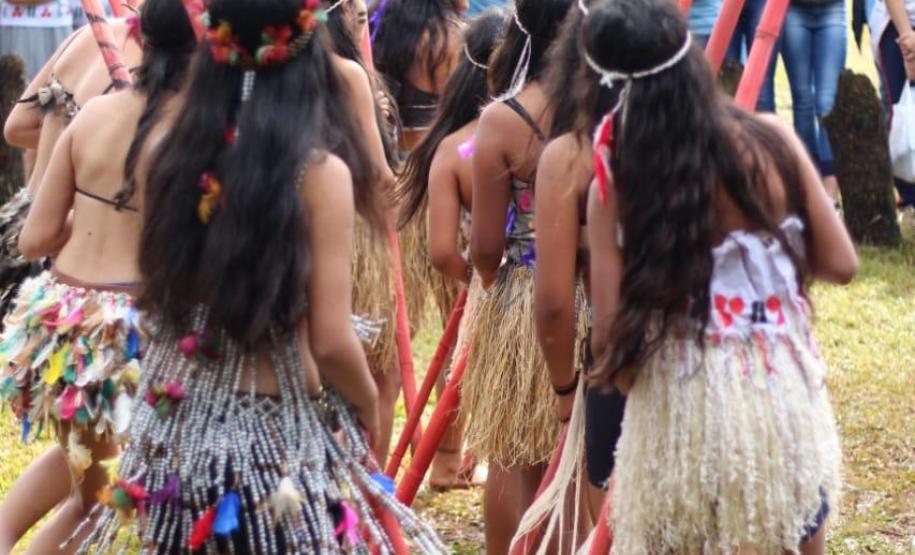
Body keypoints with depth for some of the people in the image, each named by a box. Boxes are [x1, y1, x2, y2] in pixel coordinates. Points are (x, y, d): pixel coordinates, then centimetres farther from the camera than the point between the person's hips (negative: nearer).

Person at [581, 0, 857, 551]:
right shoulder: (772, 140, -4)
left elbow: (611, 339, -9)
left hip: (683, 414, -2)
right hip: (786, 398, 2)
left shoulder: (616, 183, -11)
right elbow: (841, 264, 2)